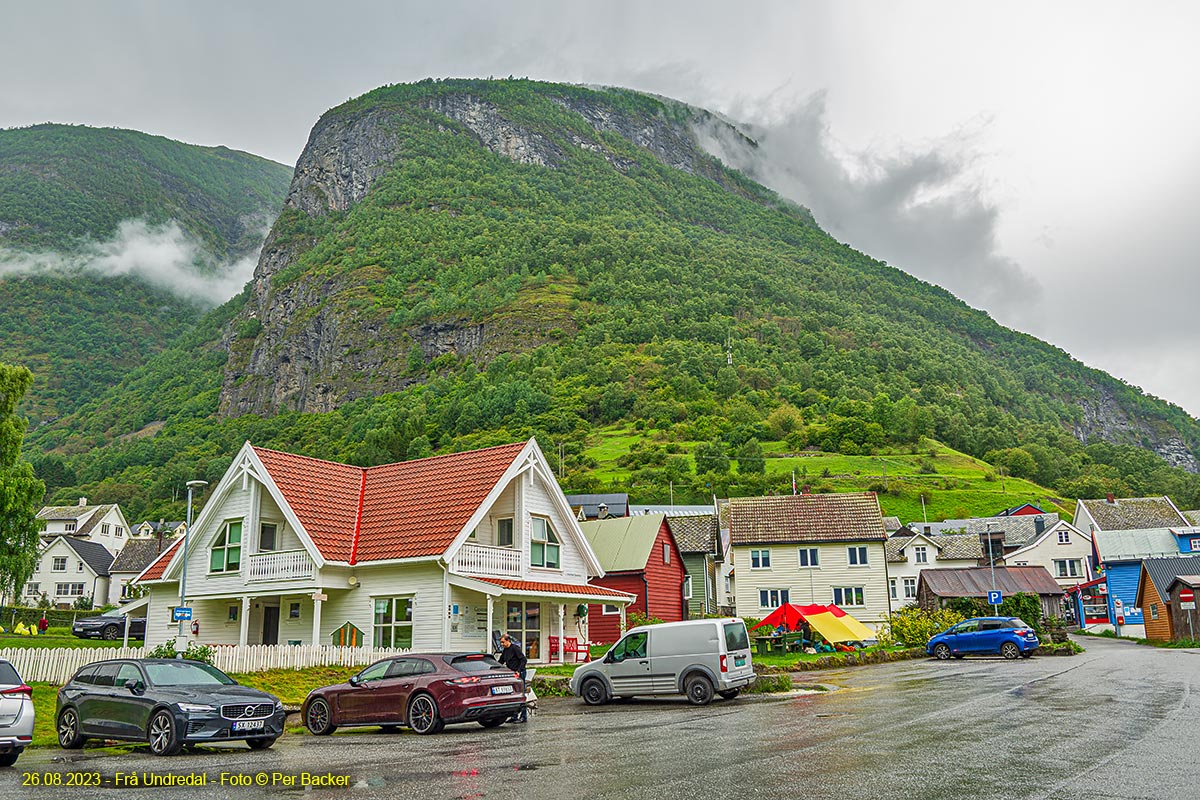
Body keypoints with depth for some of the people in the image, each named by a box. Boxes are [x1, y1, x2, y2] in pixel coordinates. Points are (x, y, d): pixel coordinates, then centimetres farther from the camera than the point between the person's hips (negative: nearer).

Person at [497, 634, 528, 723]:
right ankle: (514, 716, 15)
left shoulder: (515, 648, -12)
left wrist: (518, 671, -25)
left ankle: (524, 717, -3)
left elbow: (524, 659, -17)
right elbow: (500, 662, 22)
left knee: (520, 695, -7)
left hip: (519, 674, -9)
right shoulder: (505, 651, 13)